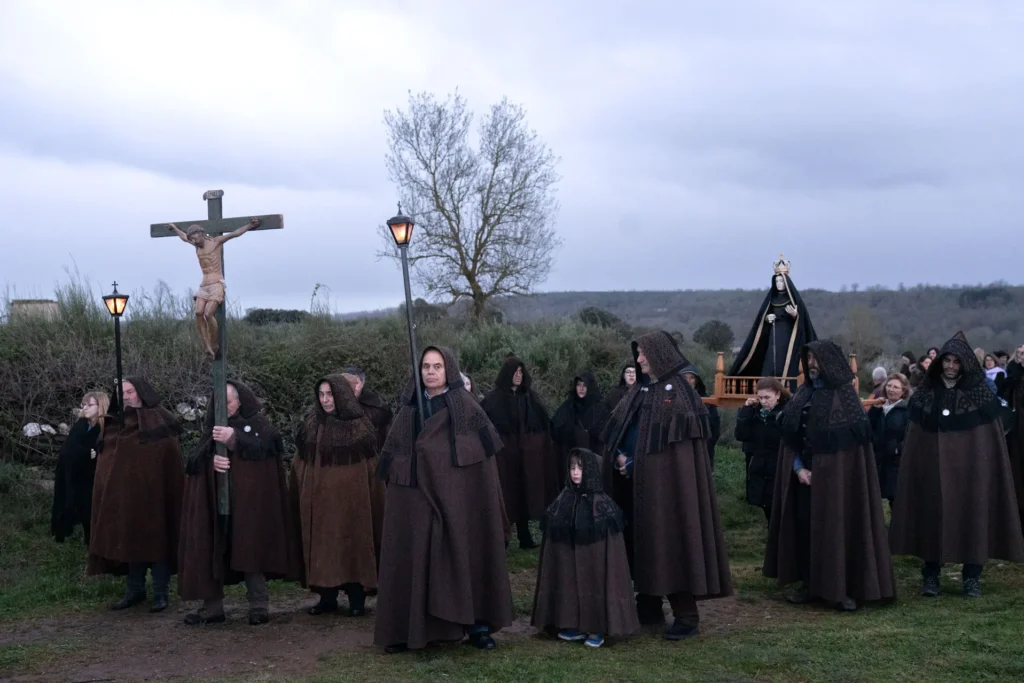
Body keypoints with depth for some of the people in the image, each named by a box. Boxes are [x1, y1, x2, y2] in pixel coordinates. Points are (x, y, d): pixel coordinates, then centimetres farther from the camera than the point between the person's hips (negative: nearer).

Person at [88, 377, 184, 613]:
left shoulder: (160, 421, -6)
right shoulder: (116, 424, 10)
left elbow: (172, 462, -9)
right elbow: (108, 459, 16)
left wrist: (171, 492, -15)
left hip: (153, 493, -5)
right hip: (125, 494, 6)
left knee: (156, 539, 0)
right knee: (130, 539, 10)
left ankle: (161, 593, 8)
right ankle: (135, 590, 22)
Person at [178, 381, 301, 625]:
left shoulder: (257, 423, 6)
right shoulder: (211, 427, 17)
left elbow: (268, 449, -11)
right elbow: (195, 461, 7)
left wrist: (234, 439, -18)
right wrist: (211, 458, -15)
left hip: (248, 501, -4)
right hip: (214, 500, 4)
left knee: (249, 549, -6)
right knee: (211, 551, 0)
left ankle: (259, 605, 2)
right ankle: (212, 607, 8)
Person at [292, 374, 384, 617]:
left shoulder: (359, 426, -4)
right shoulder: (311, 425, 6)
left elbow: (372, 467, -2)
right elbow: (300, 465, 10)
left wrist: (373, 500, -6)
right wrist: (300, 497, 5)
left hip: (351, 498, -3)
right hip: (319, 498, 3)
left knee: (353, 545, 0)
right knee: (322, 546, 6)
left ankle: (357, 599, 9)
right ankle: (327, 597, 16)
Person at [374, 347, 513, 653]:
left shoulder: (466, 406, -1)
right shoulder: (409, 409, 9)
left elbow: (485, 453, -2)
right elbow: (394, 457, 10)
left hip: (456, 495, -3)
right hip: (416, 497, 3)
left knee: (463, 553, 1)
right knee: (414, 556, 2)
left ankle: (476, 623, 11)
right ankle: (411, 627, 10)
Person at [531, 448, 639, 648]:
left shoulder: (601, 503, -10)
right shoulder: (564, 499, 4)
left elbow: (610, 541, -9)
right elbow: (552, 532, 10)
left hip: (592, 559, -4)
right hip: (568, 560, 4)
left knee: (593, 584, -2)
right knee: (570, 585, 7)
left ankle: (596, 630, 9)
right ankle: (576, 626, 19)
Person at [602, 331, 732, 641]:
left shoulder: (678, 389, -8)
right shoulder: (640, 390, 13)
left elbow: (691, 430, -14)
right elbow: (618, 427, 16)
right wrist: (620, 456, -2)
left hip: (669, 476, -8)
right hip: (640, 479, 8)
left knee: (672, 536, -7)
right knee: (643, 537, 10)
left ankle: (686, 615, -2)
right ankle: (649, 605, 21)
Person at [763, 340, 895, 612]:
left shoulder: (845, 395, -6)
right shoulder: (803, 395, 11)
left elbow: (852, 441, -10)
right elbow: (790, 435, 9)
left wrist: (820, 470, -11)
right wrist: (798, 468, -4)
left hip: (835, 475, -6)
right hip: (804, 475, 6)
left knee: (838, 527, -4)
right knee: (804, 527, 6)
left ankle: (844, 589, 2)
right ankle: (809, 584, 16)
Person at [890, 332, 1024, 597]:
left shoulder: (982, 395, -1)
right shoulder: (924, 395, 5)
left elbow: (991, 437, -1)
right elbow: (915, 438, 6)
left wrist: (986, 468, -7)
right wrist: (919, 467, 1)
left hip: (970, 467, -1)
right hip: (933, 467, 2)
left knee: (971, 516, 1)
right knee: (933, 517, 2)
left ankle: (972, 577, 11)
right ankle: (931, 576, 10)